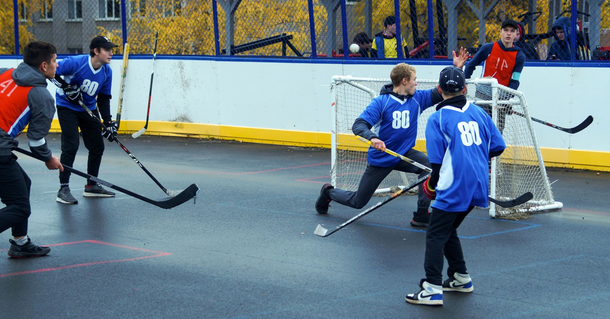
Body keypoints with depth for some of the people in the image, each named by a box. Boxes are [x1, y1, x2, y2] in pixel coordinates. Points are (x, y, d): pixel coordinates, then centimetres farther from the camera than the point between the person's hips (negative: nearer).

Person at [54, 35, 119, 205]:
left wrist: (108, 122, -6)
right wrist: (67, 86, -27)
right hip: (67, 107, -7)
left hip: (89, 110, 7)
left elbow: (103, 99, 1)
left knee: (97, 147, 7)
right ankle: (63, 189, -10)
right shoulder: (75, 63, -24)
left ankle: (91, 186, 23)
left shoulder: (107, 71, -4)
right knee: (70, 146, -15)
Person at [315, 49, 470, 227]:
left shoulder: (417, 99, -4)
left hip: (404, 154, 4)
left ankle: (421, 216, -19)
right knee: (358, 202, 7)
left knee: (429, 166, -28)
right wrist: (372, 138, -45)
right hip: (380, 158, -3)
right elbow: (358, 125, -24)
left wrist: (457, 68, -16)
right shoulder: (381, 102, -18)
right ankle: (329, 193, 41)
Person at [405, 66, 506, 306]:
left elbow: (437, 160, -10)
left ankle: (433, 289, -12)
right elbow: (497, 146, 10)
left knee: (436, 234, -3)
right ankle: (461, 278, 28)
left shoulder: (438, 118, -8)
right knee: (448, 230, 22)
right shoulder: (478, 112, 9)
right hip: (478, 186, 7)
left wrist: (432, 184, 5)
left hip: (454, 187, -7)